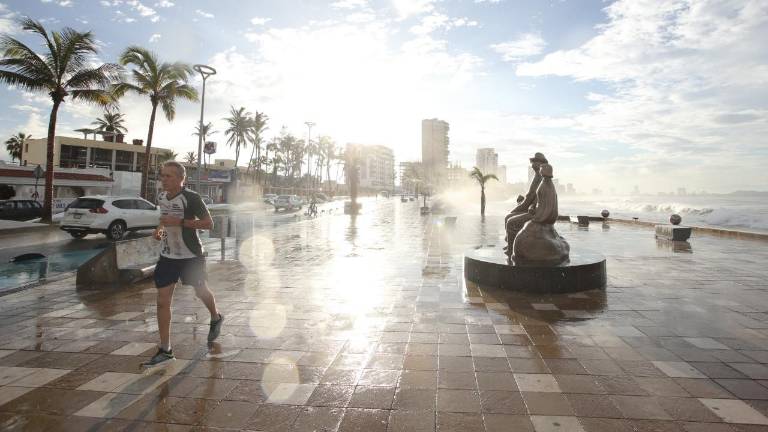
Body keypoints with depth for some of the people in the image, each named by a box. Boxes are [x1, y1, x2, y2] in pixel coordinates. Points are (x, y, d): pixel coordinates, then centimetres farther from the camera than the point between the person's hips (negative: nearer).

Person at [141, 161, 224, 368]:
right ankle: (165, 351, 7)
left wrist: (179, 222, -26)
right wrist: (160, 228, 1)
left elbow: (208, 223, -19)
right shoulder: (161, 197, 3)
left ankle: (216, 318, 47)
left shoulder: (191, 198, -18)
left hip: (191, 256, -5)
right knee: (162, 301, -1)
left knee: (201, 291, 15)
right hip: (167, 255, 5)